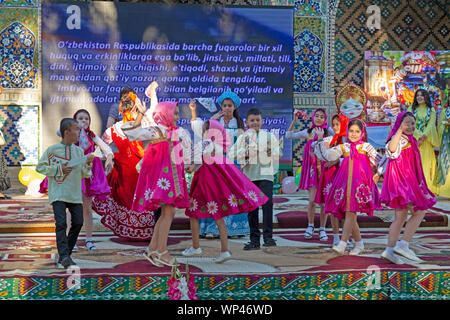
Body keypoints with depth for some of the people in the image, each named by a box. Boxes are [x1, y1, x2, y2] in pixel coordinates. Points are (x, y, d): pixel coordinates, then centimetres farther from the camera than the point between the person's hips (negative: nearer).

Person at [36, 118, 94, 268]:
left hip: (75, 194, 5)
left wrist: (88, 164, -7)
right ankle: (64, 257, -15)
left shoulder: (79, 151, 10)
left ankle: (65, 253, 15)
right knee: (61, 223, -14)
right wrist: (58, 169, -10)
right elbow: (40, 167, 0)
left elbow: (84, 174, 14)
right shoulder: (52, 150, -3)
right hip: (58, 193, -4)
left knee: (78, 223, 1)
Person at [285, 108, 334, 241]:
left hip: (324, 168, -1)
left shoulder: (329, 132, 1)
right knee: (312, 200, -1)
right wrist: (294, 120, 7)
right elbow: (289, 136, 14)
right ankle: (310, 225, 21)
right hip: (312, 169, 1)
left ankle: (322, 229, 15)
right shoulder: (308, 132, 7)